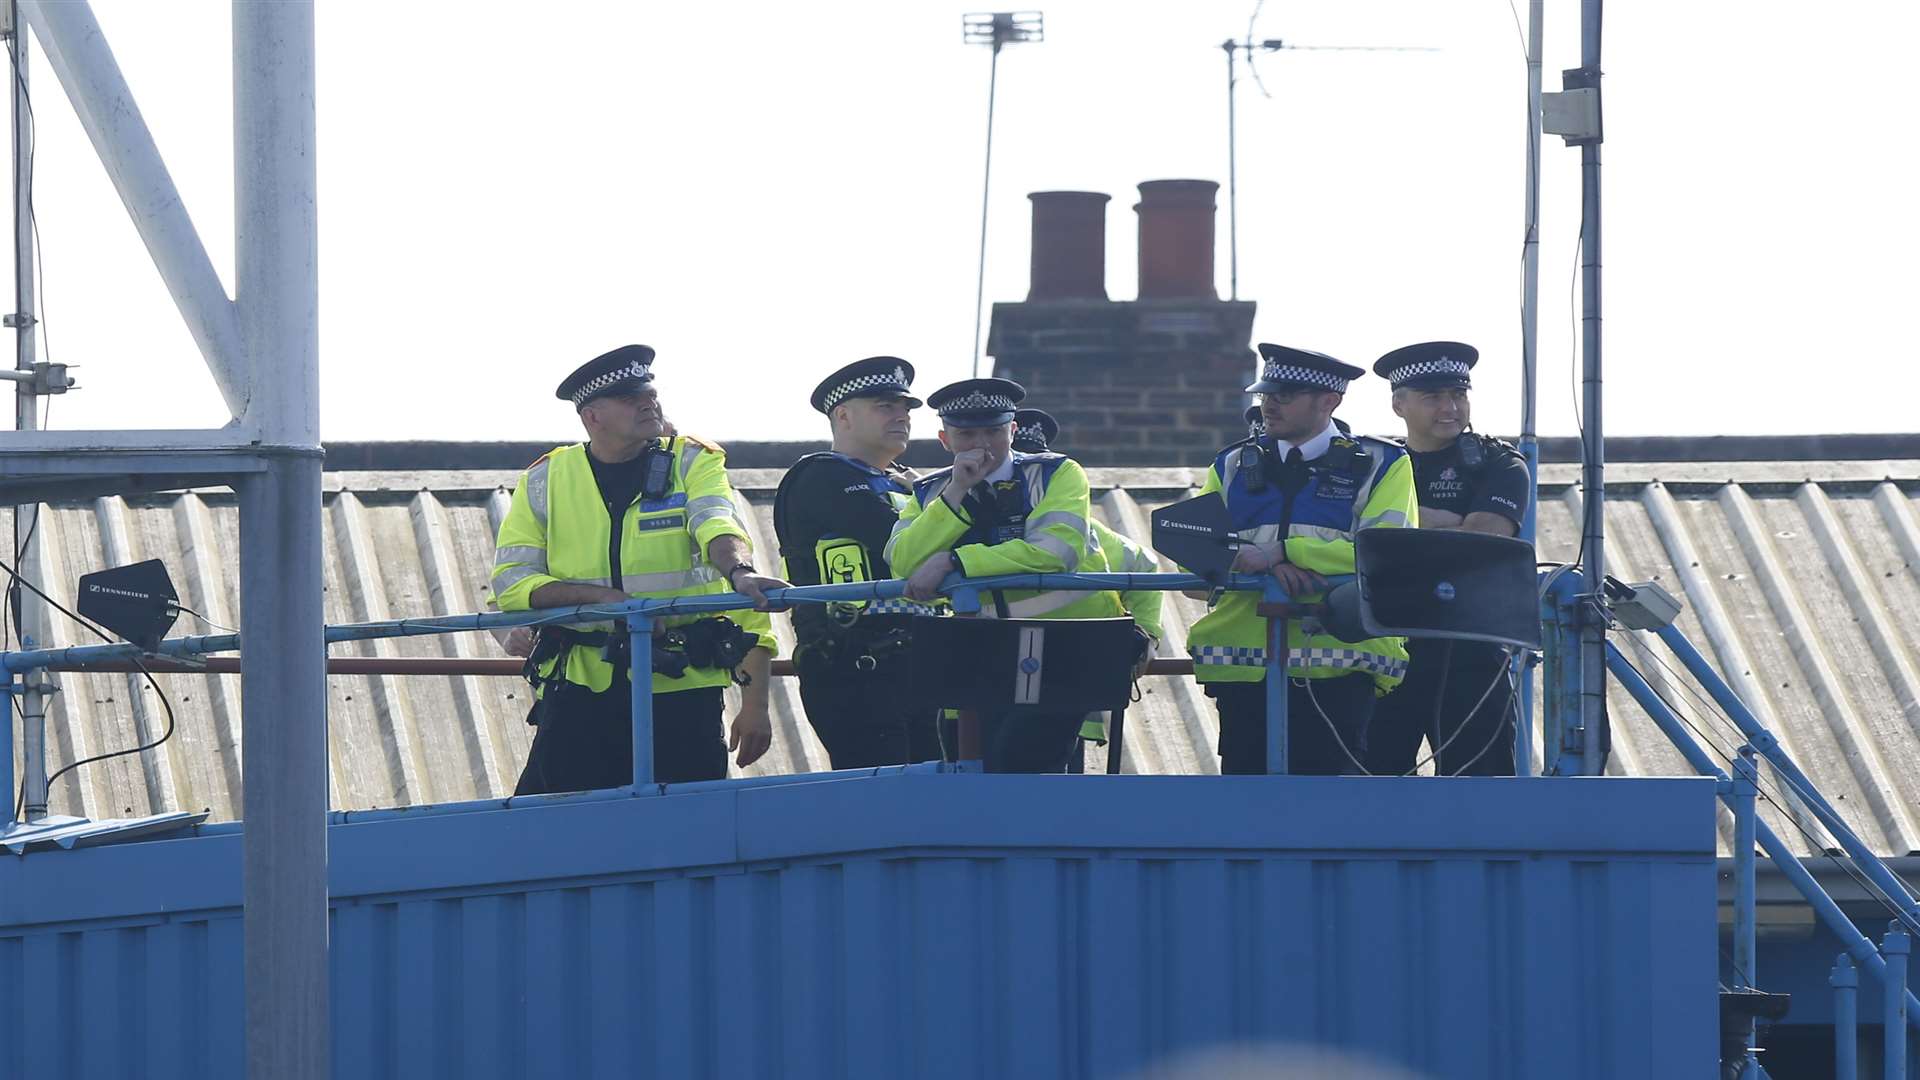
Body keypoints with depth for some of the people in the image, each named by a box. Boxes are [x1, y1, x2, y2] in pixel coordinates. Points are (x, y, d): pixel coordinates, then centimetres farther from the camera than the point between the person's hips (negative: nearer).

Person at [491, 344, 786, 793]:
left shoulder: (691, 462, 3)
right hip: (581, 686, 1)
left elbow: (719, 530, -16)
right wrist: (600, 595, -13)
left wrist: (740, 572, -40)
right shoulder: (544, 481, 7)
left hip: (681, 689, -1)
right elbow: (510, 582, 2)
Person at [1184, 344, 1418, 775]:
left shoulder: (1382, 466, 7)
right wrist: (1267, 565, -14)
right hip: (1243, 666, 4)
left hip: (1336, 668, -4)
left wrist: (1282, 552, -15)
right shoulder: (1233, 466, 18)